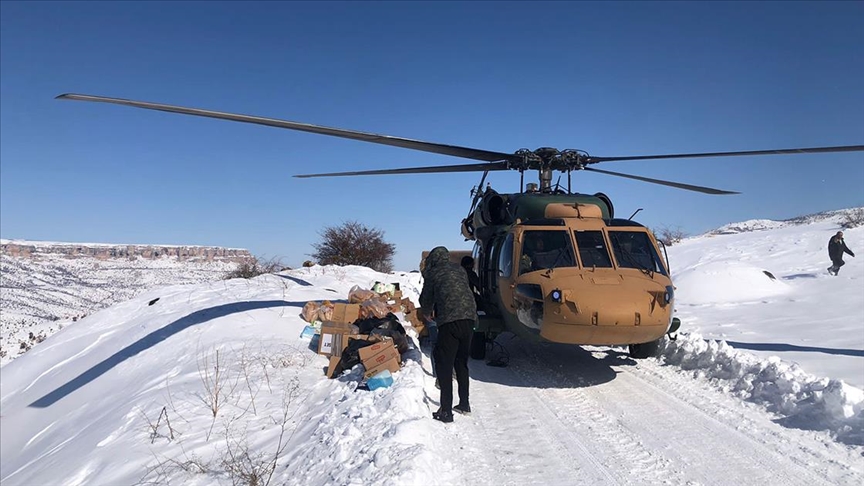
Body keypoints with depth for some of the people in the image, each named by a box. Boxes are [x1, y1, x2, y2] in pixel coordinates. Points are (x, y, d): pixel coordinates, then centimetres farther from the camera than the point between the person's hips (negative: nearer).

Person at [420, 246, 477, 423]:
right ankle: (464, 404, 27)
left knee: (444, 365, 0)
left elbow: (426, 302, 18)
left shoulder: (432, 274, 9)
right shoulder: (460, 270, 21)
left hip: (449, 321, -5)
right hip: (469, 317, 5)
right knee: (462, 362, 20)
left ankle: (446, 411, -3)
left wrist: (427, 313, 39)